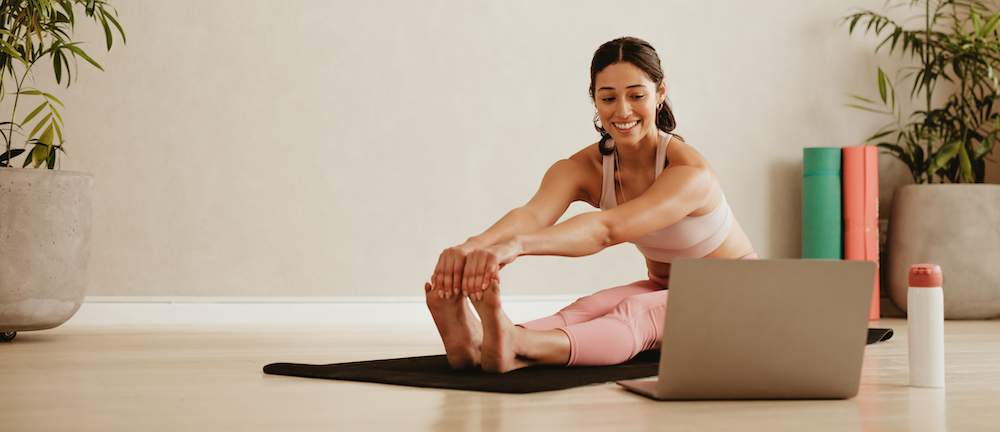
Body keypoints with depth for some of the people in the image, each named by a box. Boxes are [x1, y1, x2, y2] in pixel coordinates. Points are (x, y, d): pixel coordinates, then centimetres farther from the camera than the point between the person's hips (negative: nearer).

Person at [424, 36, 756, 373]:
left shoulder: (690, 171, -29)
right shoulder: (582, 168, -13)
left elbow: (608, 228, -46)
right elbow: (532, 214, -35)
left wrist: (518, 244, -63)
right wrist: (474, 245, -59)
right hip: (666, 291, 5)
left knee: (638, 312, -36)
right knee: (590, 309, -29)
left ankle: (516, 348, -66)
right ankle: (477, 343, -60)